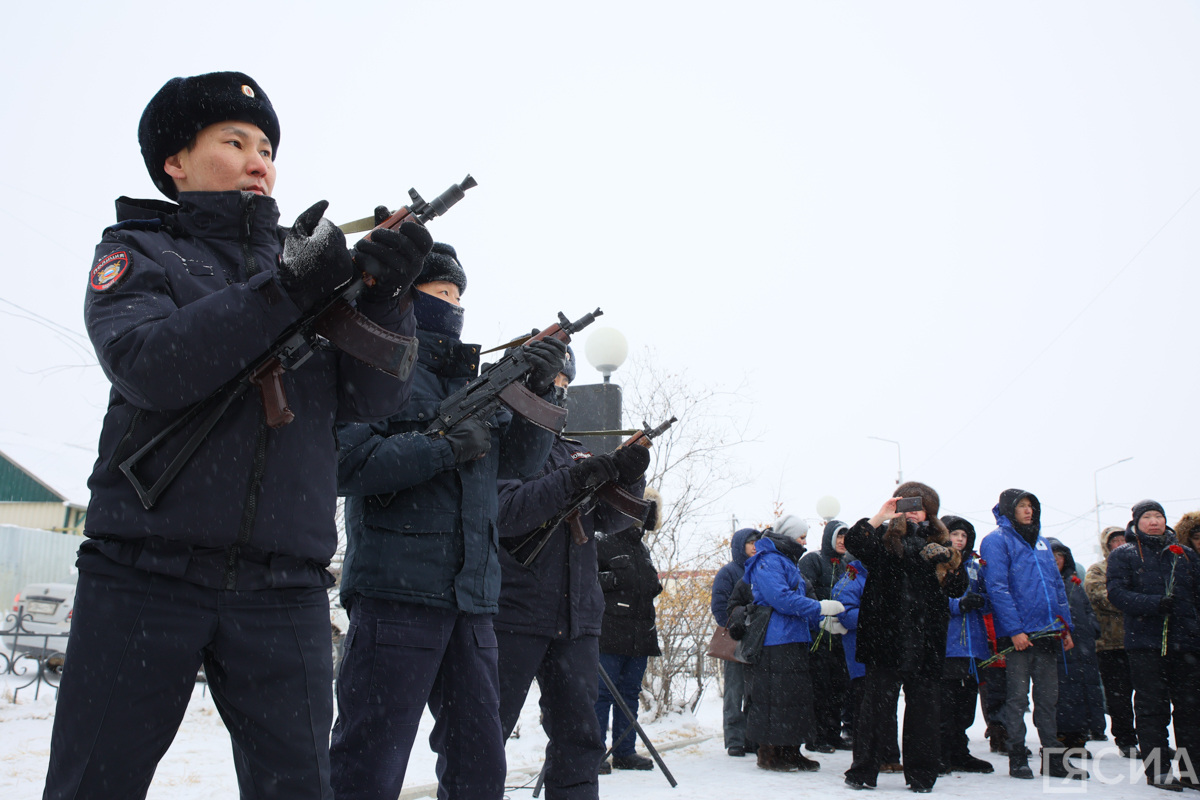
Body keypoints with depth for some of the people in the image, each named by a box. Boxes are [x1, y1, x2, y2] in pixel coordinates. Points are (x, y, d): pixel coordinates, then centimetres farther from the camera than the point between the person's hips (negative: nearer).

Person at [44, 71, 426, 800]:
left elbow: (372, 400, 5)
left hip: (283, 590, 2)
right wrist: (282, 290, -21)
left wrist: (385, 296, -12)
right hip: (147, 572, -2)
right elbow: (146, 367, -13)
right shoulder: (136, 251, 7)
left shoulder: (316, 261, 15)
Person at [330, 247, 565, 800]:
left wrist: (538, 390, 1)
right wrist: (447, 447, -16)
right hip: (395, 592, -7)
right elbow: (342, 463, -15)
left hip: (471, 601, 7)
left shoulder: (472, 381, 19)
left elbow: (520, 460, 16)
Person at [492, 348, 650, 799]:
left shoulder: (575, 453, 18)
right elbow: (504, 514, -17)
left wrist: (627, 477, -9)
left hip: (576, 618, 6)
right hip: (513, 612, -6)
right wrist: (574, 480, -25)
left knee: (578, 738, 6)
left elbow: (611, 520, 11)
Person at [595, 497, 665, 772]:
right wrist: (612, 579, -20)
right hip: (609, 634, -7)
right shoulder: (602, 542, -3)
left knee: (630, 693, 11)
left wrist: (655, 585, 11)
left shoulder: (643, 548, 21)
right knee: (602, 693, -6)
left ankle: (625, 752, 17)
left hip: (639, 637, 7)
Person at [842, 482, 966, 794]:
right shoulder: (884, 538, 6)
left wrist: (947, 564, -5)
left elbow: (957, 589, 14)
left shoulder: (940, 543, 16)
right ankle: (863, 770, 4)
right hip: (886, 636, -3)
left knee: (923, 707, 5)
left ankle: (920, 774, 14)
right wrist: (880, 517, -16)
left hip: (926, 639, 3)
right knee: (876, 704, -2)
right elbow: (853, 542, -13)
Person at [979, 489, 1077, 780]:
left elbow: (1057, 585, 19)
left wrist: (1066, 627, 12)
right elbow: (997, 588, -14)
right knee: (1018, 697, 0)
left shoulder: (1040, 542, 17)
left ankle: (1054, 758, 15)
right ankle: (1017, 758, 7)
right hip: (1017, 633, -6)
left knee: (1048, 697, 10)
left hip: (1047, 633, 6)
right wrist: (1014, 630, -20)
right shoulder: (996, 540, -5)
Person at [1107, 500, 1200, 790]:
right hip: (1145, 642, -3)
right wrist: (1154, 603, -20)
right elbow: (1117, 593, -6)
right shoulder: (1123, 554, 6)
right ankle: (1157, 769, 5)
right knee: (1152, 707, -1)